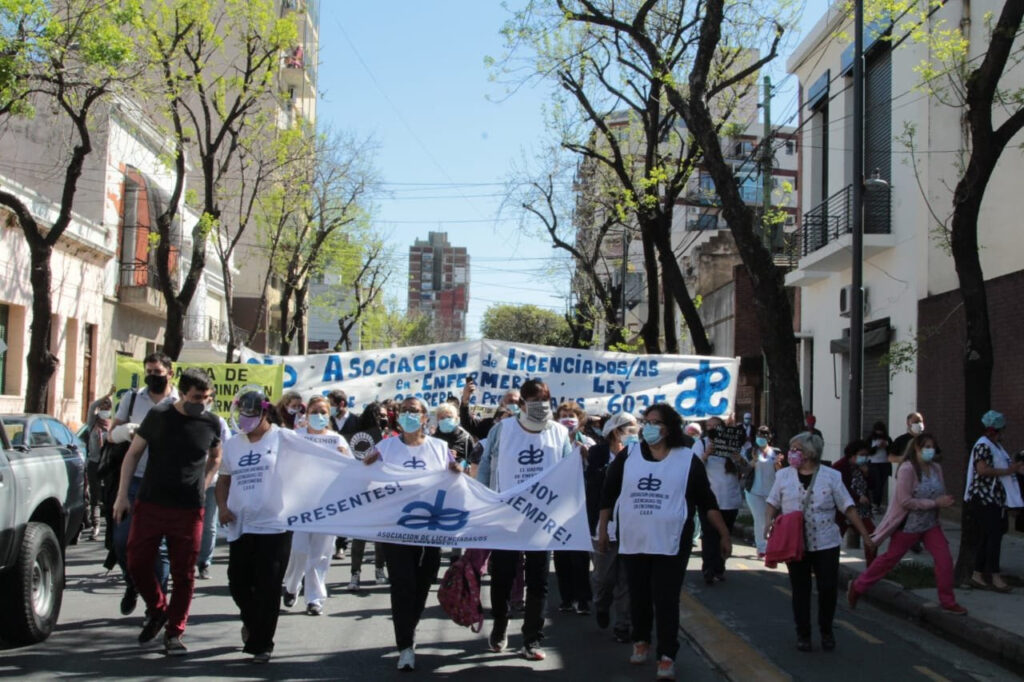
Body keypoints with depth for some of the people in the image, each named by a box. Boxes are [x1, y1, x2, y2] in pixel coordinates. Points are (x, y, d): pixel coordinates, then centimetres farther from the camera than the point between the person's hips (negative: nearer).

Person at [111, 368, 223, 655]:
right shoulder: (158, 416, -3)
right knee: (137, 564, 1)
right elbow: (133, 453, 5)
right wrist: (122, 494, 2)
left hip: (189, 510, 0)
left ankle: (174, 633, 14)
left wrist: (201, 485, 8)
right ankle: (157, 608, 27)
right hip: (150, 504, 0)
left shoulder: (212, 423, 2)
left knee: (183, 573, 2)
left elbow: (215, 457, 21)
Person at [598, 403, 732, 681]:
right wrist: (602, 529, 7)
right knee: (638, 596, 13)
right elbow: (608, 494, 9)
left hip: (670, 543, -2)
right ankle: (641, 641, 33)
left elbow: (706, 501, 1)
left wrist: (724, 535, 0)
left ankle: (667, 656, 1)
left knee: (666, 600, -4)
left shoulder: (688, 459, -2)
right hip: (633, 542, 3)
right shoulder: (628, 456, 3)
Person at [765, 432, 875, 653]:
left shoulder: (831, 476, -2)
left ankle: (826, 630, 22)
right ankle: (803, 633, 21)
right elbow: (772, 503, 9)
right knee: (800, 590, 7)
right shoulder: (784, 475, 2)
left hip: (826, 543, -1)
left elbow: (848, 508, 1)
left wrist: (865, 535, 0)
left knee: (829, 588, -1)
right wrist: (768, 521, -11)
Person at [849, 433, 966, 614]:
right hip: (908, 525, -6)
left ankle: (947, 601, 9)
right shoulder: (907, 469, -20)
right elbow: (905, 501, -25)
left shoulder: (936, 469, 1)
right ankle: (857, 587, 24)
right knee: (889, 559, 6)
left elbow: (941, 496, 12)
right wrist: (935, 503, -24)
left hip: (930, 524, 6)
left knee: (944, 559, -4)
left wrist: (945, 502, -12)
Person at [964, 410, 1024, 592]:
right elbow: (982, 469, -25)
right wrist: (1007, 471, -20)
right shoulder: (983, 446, -14)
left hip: (995, 499, 10)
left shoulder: (996, 445, 17)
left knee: (987, 537, 10)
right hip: (984, 499, -10)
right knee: (993, 536, -9)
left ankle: (978, 574, 15)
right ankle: (994, 576, -6)